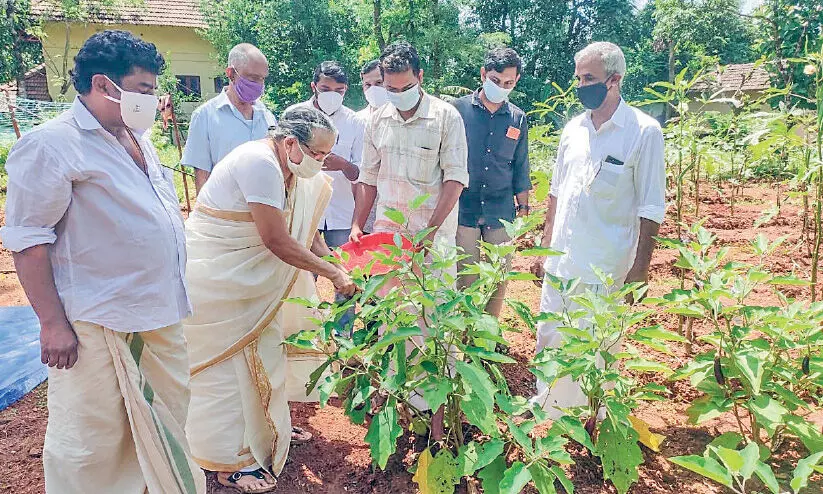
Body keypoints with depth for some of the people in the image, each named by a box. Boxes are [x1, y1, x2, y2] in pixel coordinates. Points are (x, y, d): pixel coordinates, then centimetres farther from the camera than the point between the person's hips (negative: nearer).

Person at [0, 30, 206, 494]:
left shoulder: (136, 138, 13)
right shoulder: (51, 144, -12)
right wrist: (53, 323, -17)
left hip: (160, 312, 8)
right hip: (98, 324, -8)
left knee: (168, 415, 21)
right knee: (92, 440, 5)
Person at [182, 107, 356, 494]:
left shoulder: (290, 170, 3)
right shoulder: (260, 163, -27)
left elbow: (307, 232, 6)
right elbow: (278, 241, -28)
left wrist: (334, 266, -7)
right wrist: (333, 273, -19)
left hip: (245, 278, 9)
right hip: (213, 277, -9)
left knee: (260, 353, 15)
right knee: (227, 361, 0)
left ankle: (266, 430, 34)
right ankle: (231, 462, 16)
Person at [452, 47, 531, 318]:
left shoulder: (518, 119, 8)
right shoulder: (459, 109, -1)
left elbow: (520, 169, 15)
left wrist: (523, 207, 13)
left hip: (501, 213, 3)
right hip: (463, 210, -3)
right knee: (465, 280, 3)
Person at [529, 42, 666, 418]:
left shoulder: (644, 131, -9)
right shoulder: (573, 129, 7)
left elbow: (651, 209, -8)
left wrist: (639, 270, -10)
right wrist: (545, 247, 13)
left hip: (605, 268, -5)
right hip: (560, 261, 5)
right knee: (548, 340, 14)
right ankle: (546, 407, 35)